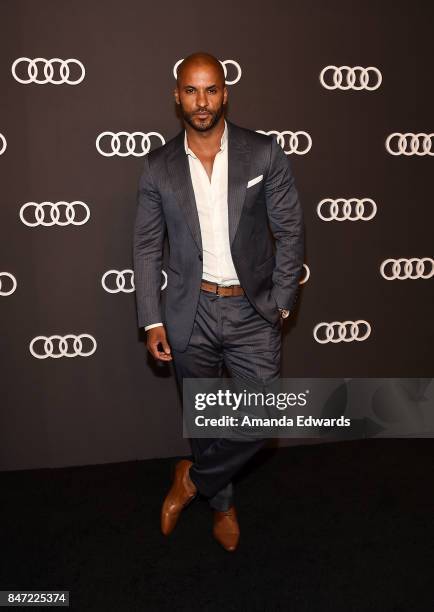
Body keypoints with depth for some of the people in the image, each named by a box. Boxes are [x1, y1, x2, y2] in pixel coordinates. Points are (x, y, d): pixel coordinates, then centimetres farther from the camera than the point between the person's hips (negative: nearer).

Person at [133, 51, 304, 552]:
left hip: (253, 310, 0)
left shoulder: (264, 153, -4)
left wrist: (279, 303, -5)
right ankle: (221, 503, 38)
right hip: (191, 313, 1)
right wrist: (152, 321, -2)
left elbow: (290, 231, 0)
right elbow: (147, 247, 3)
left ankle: (194, 478, 22)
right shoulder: (159, 166, -1)